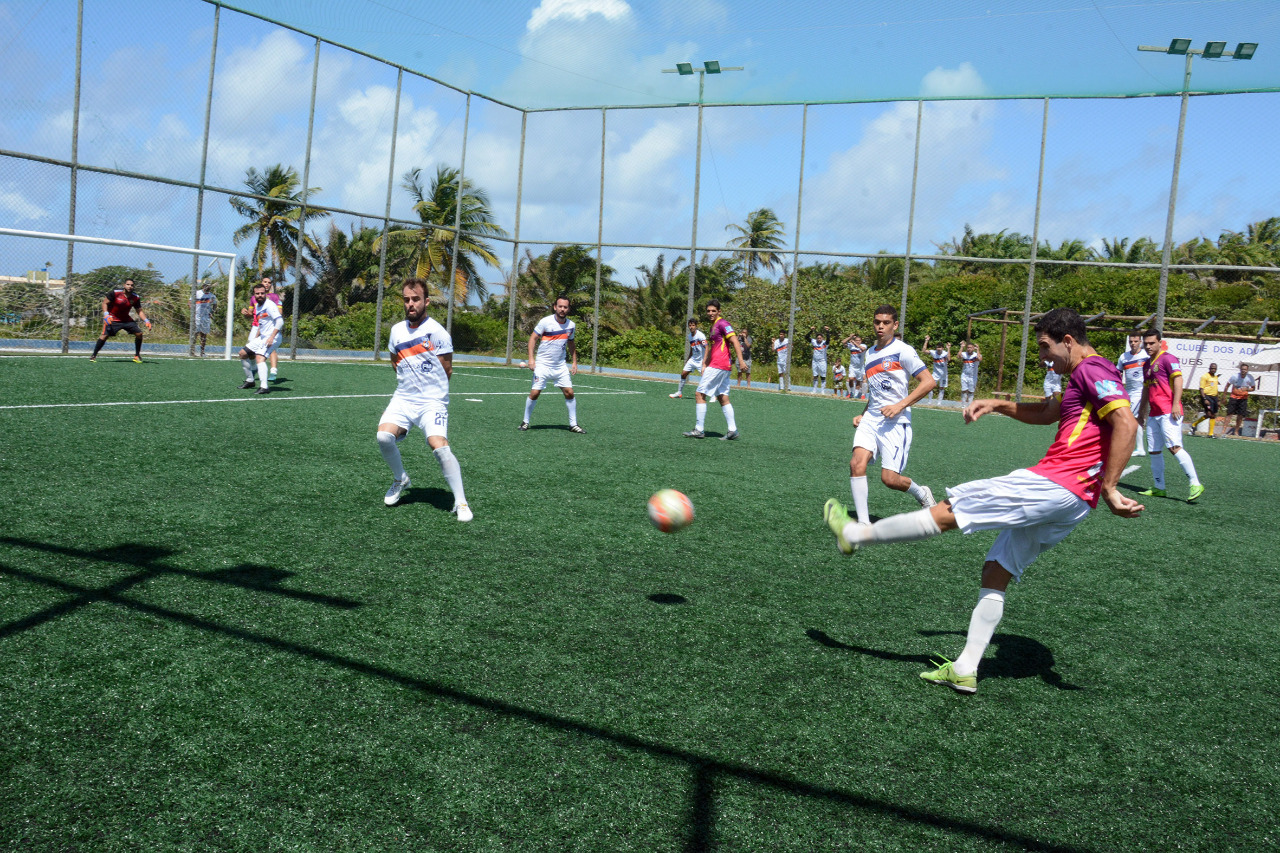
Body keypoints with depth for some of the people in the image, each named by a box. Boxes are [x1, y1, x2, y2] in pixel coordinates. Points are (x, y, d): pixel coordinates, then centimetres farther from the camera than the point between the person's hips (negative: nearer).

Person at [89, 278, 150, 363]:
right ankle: (94, 355, -2)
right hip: (112, 319, -4)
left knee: (139, 333, -8)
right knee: (105, 335, -18)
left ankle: (137, 356, 7)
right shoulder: (115, 293, -14)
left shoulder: (135, 298, -4)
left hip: (126, 319, 4)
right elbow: (105, 302, -7)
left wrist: (146, 320, -11)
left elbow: (139, 311, 5)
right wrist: (106, 314, -20)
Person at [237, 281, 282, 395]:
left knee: (259, 357, -28)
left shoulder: (269, 305, -14)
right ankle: (249, 381, 28)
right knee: (242, 353, 15)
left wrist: (271, 337, -30)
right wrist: (255, 339, 24)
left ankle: (264, 387, -35)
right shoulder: (257, 306, 15)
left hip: (271, 338, -10)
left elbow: (280, 321, -25)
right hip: (262, 337, 10)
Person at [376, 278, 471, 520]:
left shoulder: (437, 332, -8)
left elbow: (446, 372, -1)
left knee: (439, 445, -24)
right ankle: (400, 479, 10)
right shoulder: (397, 330, 9)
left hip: (432, 402, -5)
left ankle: (461, 502, -13)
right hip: (402, 398, 5)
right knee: (384, 436, -19)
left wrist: (430, 390, 9)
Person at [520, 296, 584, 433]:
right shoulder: (545, 321, -10)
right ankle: (525, 422, 11)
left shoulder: (571, 325, 4)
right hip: (542, 364, -4)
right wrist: (531, 358, -15)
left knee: (569, 392, -2)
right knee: (534, 393, -7)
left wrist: (574, 362, 13)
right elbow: (533, 338, -5)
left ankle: (573, 424, 8)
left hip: (561, 366, 4)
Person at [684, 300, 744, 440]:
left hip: (718, 366, -10)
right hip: (722, 368, 10)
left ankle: (699, 430, -6)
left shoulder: (722, 323, -9)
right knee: (723, 399, 7)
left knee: (700, 394, -7)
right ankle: (732, 430, 5)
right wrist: (705, 364, 17)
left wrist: (741, 361, -24)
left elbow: (735, 341, -16)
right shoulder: (713, 326, 20)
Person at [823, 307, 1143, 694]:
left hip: (1053, 485, -11)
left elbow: (1126, 422, -22)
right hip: (1073, 502, 11)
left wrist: (1109, 488, -24)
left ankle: (855, 534, 6)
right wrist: (998, 405, 22)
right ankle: (964, 670, 13)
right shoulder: (1085, 377, 23)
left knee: (948, 512, -4)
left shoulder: (1091, 370, -8)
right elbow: (1046, 413, 36)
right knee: (996, 573, 11)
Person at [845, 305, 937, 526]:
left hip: (896, 422, -6)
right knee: (857, 463, -17)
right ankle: (863, 522, -10)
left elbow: (928, 382, -10)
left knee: (889, 478, -10)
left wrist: (900, 405, -17)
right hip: (871, 418, 6)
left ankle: (921, 493, 24)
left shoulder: (902, 351, -5)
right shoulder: (869, 353, 17)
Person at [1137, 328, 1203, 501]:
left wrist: (1176, 404, -22)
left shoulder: (1167, 358, -4)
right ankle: (1159, 488, 14)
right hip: (1153, 414, 9)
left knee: (1174, 447, -18)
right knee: (1154, 451, 7)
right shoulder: (1147, 364, 21)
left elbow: (1178, 379, -13)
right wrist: (1142, 410, 31)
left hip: (1168, 412, -9)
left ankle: (1196, 484, -17)